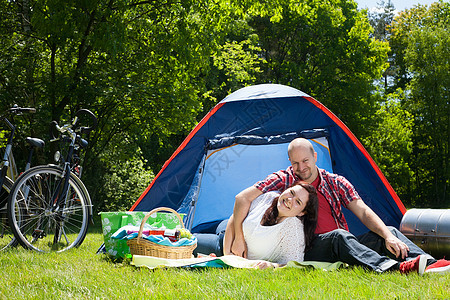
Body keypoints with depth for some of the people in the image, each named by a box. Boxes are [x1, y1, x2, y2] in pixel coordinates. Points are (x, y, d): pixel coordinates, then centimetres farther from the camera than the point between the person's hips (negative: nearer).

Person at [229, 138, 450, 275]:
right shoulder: (284, 180, 0)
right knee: (339, 236, -36)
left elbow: (364, 213, 0)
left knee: (389, 232, -14)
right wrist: (239, 238, -14)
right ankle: (396, 268, -59)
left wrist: (388, 236, -17)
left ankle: (428, 264, -40)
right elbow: (243, 198, -6)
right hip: (307, 252, -5)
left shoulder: (337, 183, 8)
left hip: (343, 248, 5)